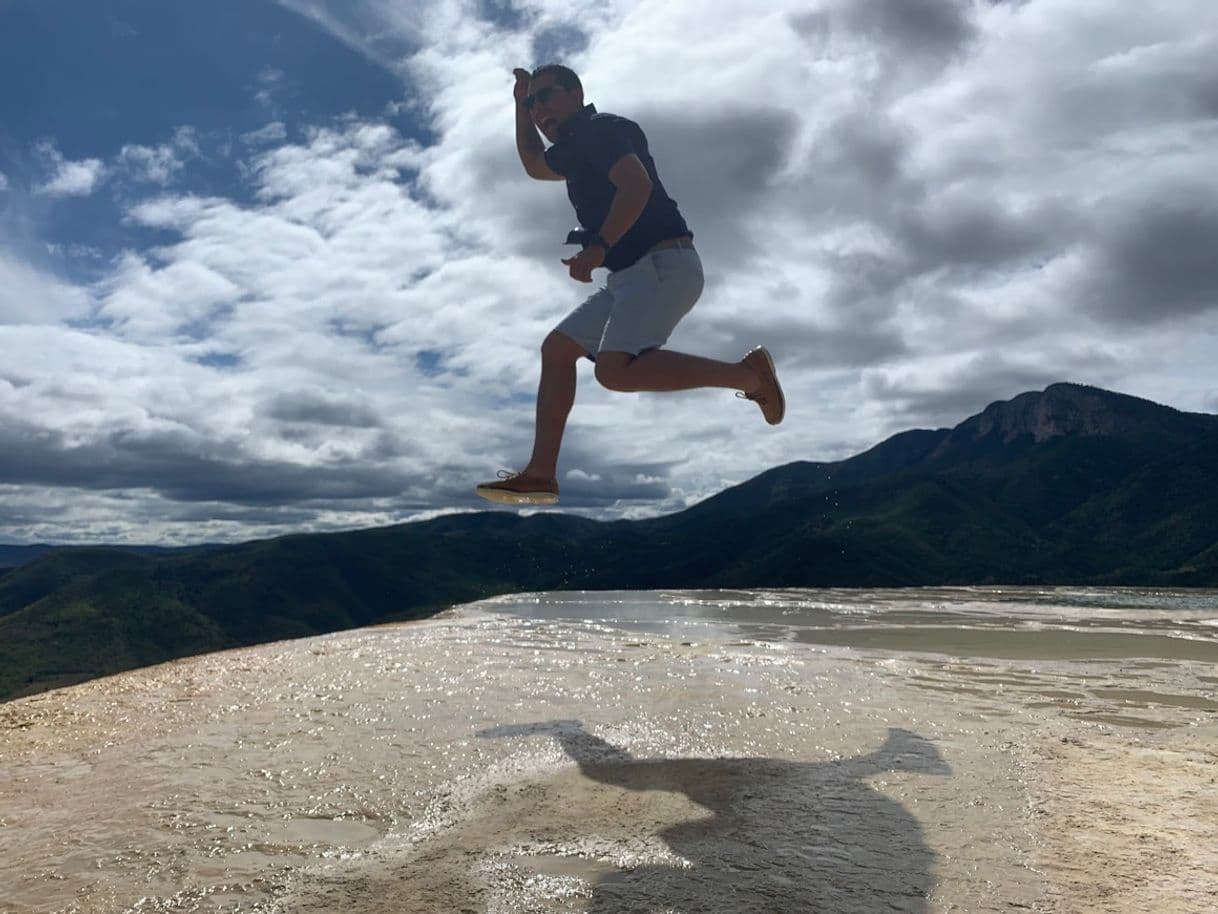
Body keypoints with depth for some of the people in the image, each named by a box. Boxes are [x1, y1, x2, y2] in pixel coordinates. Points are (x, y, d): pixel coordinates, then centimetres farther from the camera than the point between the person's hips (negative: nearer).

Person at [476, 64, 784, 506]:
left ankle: (747, 372, -16)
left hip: (664, 265, -10)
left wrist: (598, 247, -31)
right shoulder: (573, 150, 26)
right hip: (630, 276, 10)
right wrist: (521, 107, 37)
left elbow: (637, 185, -21)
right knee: (557, 348, 9)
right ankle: (540, 474, 8)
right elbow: (533, 165, 47)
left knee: (615, 369, -28)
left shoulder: (600, 129, -3)